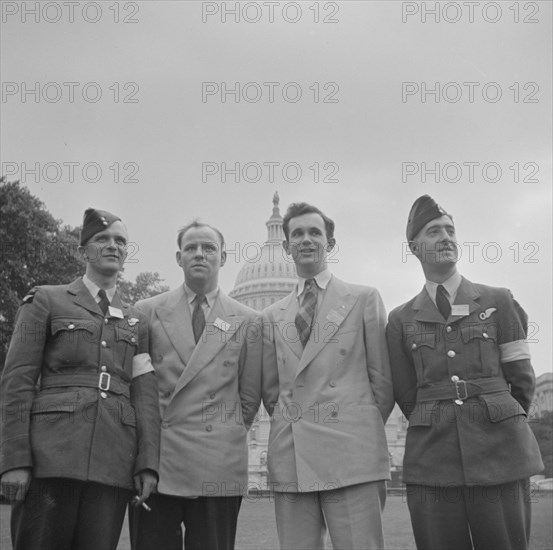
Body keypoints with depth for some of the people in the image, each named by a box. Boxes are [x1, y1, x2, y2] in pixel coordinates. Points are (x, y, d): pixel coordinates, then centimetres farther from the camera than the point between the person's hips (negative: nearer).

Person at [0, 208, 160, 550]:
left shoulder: (136, 322, 19)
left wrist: (148, 465, -1)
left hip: (114, 465, 3)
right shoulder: (46, 302, 10)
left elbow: (145, 395, 11)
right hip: (51, 457, -2)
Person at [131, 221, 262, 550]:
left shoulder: (247, 321, 9)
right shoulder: (147, 312, 8)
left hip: (219, 465, 0)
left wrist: (229, 436, 8)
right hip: (155, 459, 0)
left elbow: (250, 395, 12)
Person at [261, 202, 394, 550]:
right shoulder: (273, 316, 17)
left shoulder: (364, 299, 8)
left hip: (351, 455, -3)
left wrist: (364, 433, 7)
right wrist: (292, 425, 9)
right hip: (290, 460, 3)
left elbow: (383, 379, 7)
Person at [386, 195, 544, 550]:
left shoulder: (500, 302, 7)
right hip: (432, 464, 1)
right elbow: (407, 397, 12)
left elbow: (522, 380, 8)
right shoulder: (401, 320, 10)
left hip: (500, 457, -1)